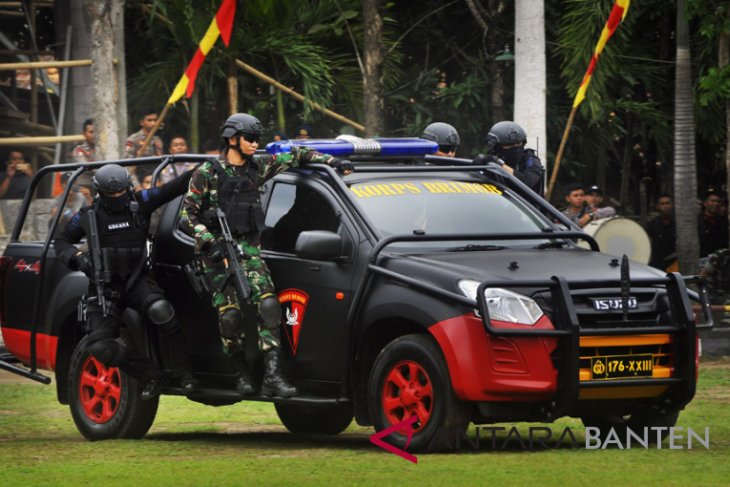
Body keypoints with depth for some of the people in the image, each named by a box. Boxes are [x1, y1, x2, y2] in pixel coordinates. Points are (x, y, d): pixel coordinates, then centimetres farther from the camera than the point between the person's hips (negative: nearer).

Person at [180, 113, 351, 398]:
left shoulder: (258, 167, 10)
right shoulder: (208, 173, -2)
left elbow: (294, 156, 22)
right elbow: (188, 214, -3)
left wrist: (331, 162, 14)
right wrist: (208, 241, -15)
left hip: (249, 248, 4)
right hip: (217, 252, -4)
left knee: (268, 305, -14)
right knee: (230, 315, -11)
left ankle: (272, 376, -19)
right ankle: (242, 374, 5)